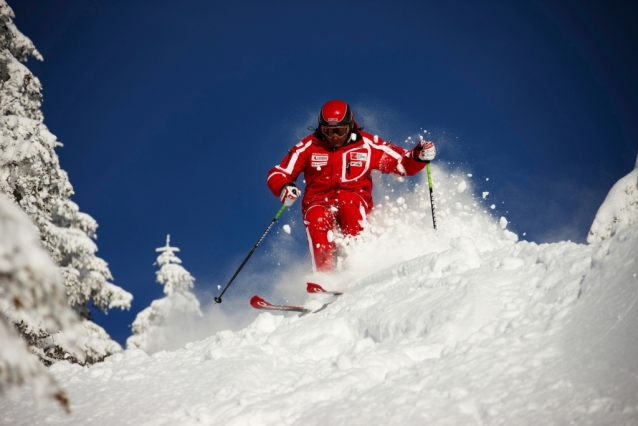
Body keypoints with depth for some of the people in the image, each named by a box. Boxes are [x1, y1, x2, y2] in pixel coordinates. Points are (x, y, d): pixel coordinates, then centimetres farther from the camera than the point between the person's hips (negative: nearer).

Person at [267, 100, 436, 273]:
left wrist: (419, 156, -16)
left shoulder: (367, 145, 0)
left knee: (347, 200, -35)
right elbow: (277, 174, 1)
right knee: (317, 219, -34)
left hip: (355, 203, 0)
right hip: (319, 202, 0)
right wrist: (284, 187, -22)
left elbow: (403, 163, 5)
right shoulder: (309, 146, -1)